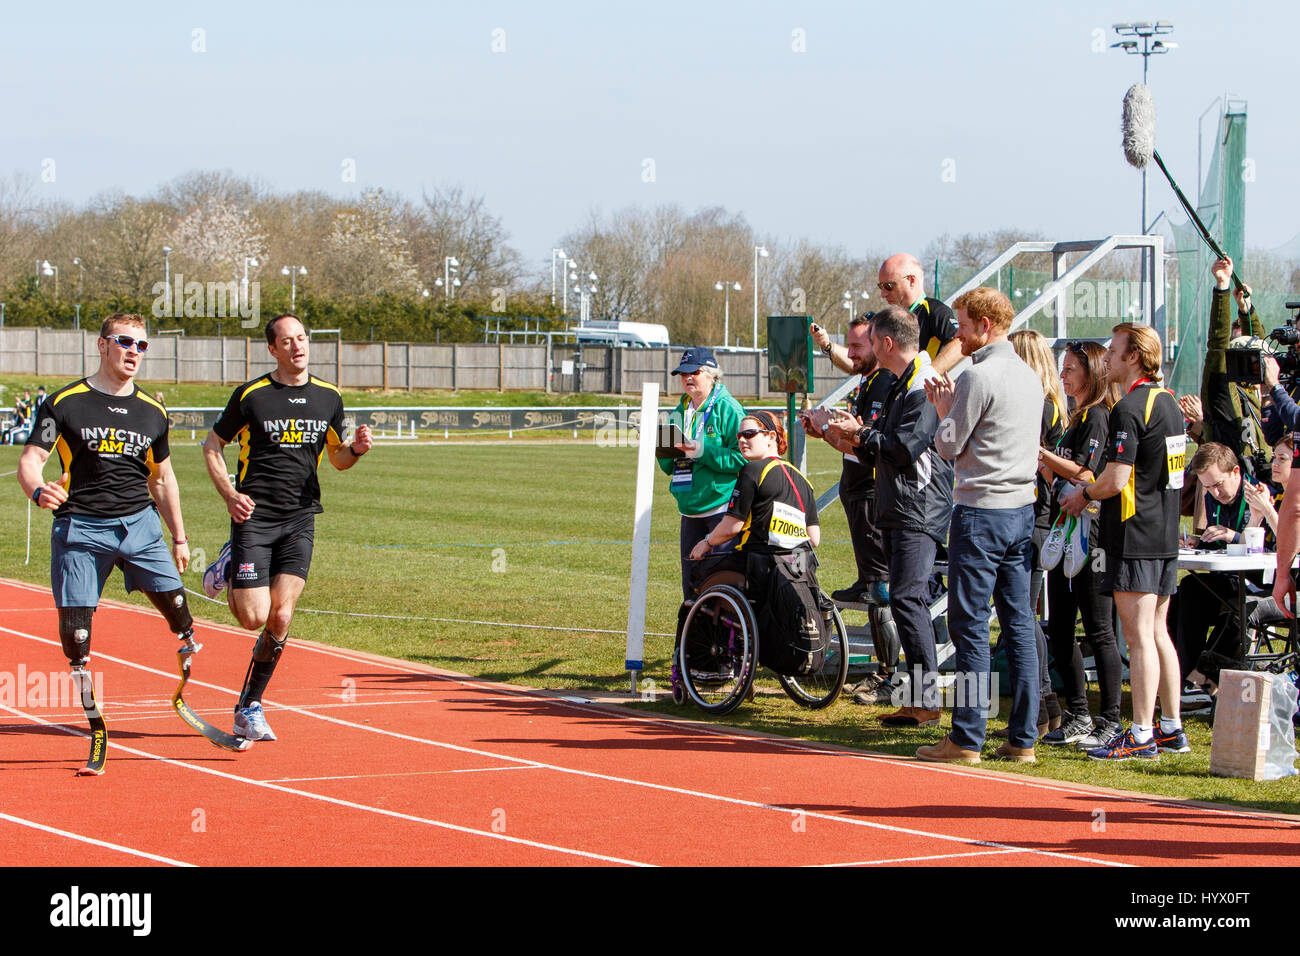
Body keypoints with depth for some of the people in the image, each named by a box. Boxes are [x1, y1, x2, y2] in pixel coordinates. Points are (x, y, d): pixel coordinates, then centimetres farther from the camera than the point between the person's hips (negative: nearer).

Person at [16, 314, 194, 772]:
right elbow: (30, 459, -3)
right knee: (74, 625, -7)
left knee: (174, 600, -13)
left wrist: (179, 537, 20)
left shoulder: (151, 412, 13)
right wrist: (38, 490, -26)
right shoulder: (66, 403, 1)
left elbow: (162, 478, 22)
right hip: (79, 527, -3)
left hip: (139, 522, 3)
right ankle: (90, 711, 5)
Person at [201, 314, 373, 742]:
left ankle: (249, 708, 6)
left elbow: (338, 458, 18)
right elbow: (212, 445, 8)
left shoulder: (328, 397, 8)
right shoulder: (251, 395, -2)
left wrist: (355, 449, -6)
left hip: (300, 518, 3)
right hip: (254, 515, -3)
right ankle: (229, 568, 23)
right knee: (255, 617, -10)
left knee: (281, 616, -8)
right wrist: (229, 494, -6)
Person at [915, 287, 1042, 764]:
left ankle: (967, 737, -3)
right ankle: (1023, 737, 8)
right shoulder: (1029, 376, 13)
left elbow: (949, 445, -10)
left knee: (971, 625, -4)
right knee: (1019, 623, 8)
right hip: (1023, 509, 8)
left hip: (981, 510, -8)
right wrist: (954, 405, 16)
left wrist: (943, 409, 8)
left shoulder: (980, 376, -14)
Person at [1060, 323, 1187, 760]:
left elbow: (1116, 479, -21)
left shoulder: (1129, 409, -16)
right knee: (1158, 633, 14)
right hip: (1166, 535, 9)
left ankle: (1141, 735, -7)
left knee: (1139, 636, -8)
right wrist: (1091, 489, 21)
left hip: (1135, 538, -9)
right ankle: (1171, 728, 18)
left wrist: (1084, 495, -1)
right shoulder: (1168, 403, 13)